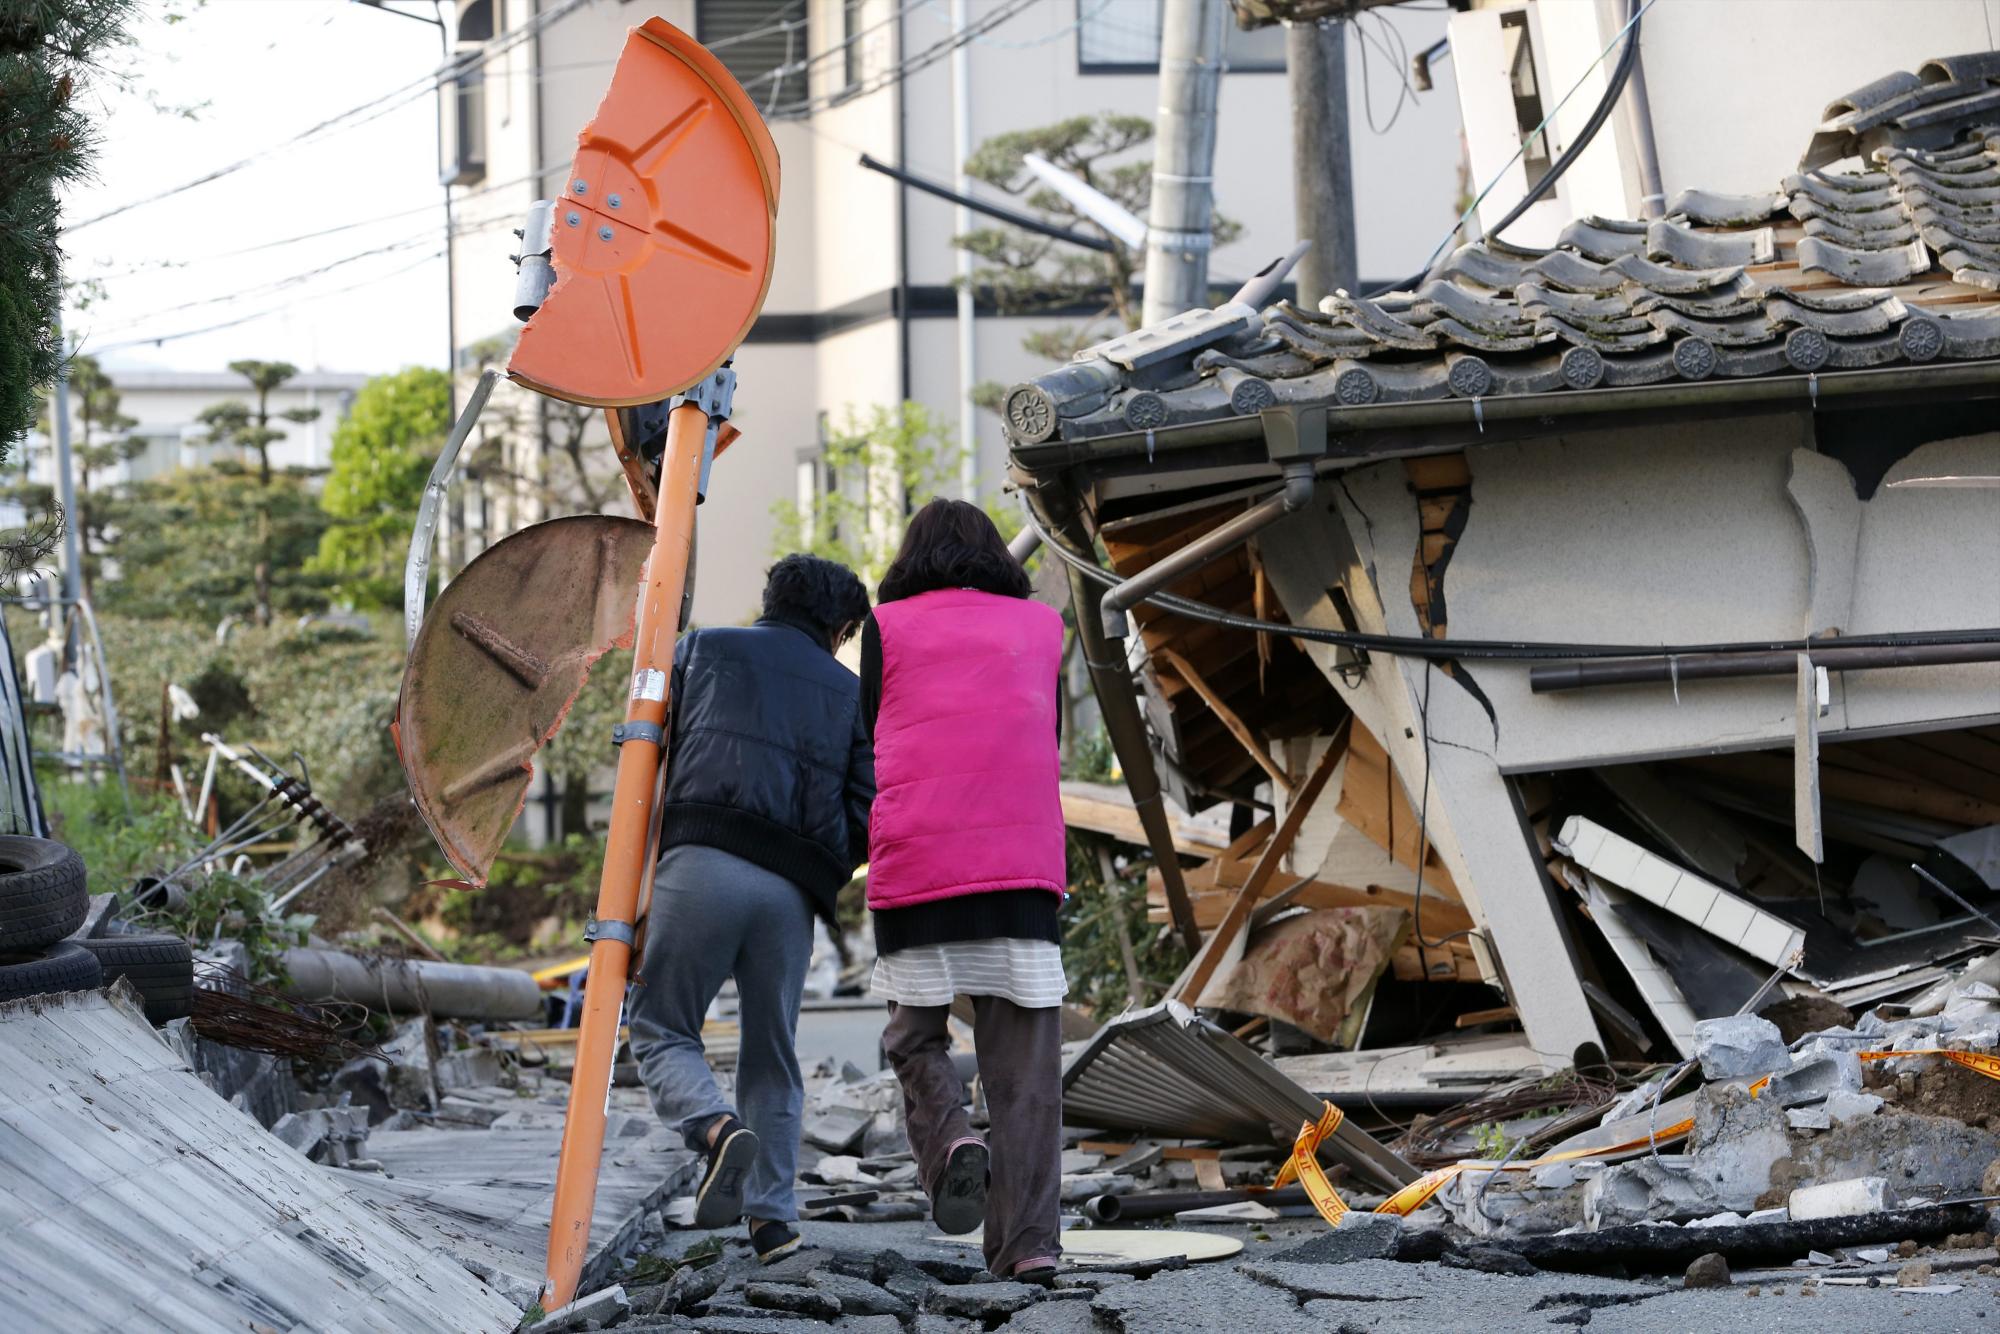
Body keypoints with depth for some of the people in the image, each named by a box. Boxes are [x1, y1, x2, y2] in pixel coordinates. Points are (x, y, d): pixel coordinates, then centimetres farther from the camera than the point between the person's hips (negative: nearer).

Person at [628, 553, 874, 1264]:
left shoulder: (702, 648, 18)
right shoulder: (850, 692, 21)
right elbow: (867, 817, 11)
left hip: (700, 864, -2)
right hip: (790, 891, 2)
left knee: (662, 1028, 9)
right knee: (772, 1058, 16)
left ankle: (718, 1130, -18)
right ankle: (771, 1213, 6)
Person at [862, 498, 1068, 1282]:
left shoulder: (888, 627, 11)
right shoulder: (1041, 629, 17)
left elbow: (861, 743, 8)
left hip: (914, 863, -1)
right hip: (1026, 864, 1)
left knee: (915, 1039, 14)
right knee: (1024, 1067, 2)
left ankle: (948, 1139, -14)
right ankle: (1029, 1242, -8)